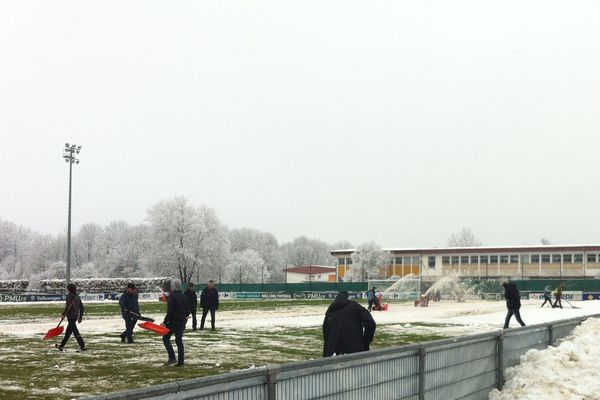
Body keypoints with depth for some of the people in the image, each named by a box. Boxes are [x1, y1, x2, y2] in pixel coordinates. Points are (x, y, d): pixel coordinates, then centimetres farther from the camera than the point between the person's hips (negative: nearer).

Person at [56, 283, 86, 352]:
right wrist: (80, 317, 21)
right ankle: (61, 346, 27)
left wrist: (63, 314, -9)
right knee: (68, 332, 17)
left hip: (70, 316, -9)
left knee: (75, 331, -9)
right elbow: (81, 307, 14)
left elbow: (68, 306, -19)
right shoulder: (77, 297, 13)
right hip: (75, 316, 9)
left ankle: (82, 346, -14)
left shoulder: (69, 296, -10)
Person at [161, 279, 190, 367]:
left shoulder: (172, 296, -14)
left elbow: (170, 311, -19)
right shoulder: (184, 296, 9)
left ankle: (172, 358, -6)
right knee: (179, 340, 10)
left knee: (166, 338, 5)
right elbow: (187, 309, 16)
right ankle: (180, 362, 8)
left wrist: (165, 322, -17)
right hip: (182, 321, 7)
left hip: (173, 321, -7)